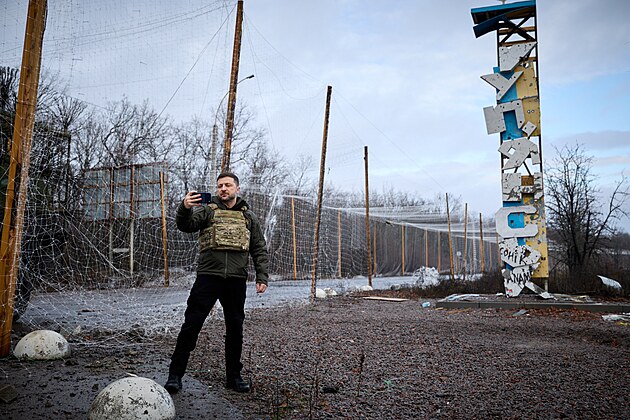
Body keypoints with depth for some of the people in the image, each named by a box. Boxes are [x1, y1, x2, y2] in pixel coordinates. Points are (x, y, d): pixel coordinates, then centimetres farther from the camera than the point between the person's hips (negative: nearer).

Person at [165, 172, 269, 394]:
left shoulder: (248, 216, 14)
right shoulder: (207, 210, 8)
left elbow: (259, 250, 14)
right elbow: (186, 225, -10)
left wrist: (262, 277, 5)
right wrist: (185, 208, -31)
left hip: (236, 280, 2)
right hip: (208, 276, -2)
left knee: (235, 328, 10)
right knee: (191, 325, -3)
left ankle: (233, 376, 24)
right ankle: (175, 374, 8)